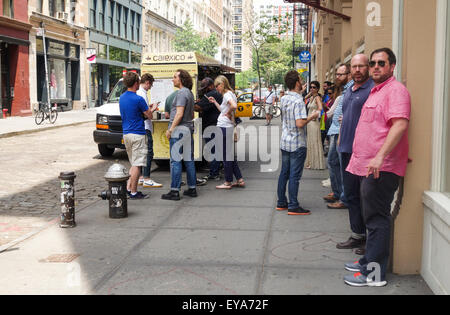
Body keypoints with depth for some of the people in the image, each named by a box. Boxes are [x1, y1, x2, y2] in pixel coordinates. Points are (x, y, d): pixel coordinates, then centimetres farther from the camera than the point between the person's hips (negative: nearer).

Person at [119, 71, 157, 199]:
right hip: (137, 135, -8)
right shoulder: (138, 99, -15)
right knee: (137, 164, -2)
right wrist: (152, 109, 15)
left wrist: (148, 109, 22)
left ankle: (128, 188, 17)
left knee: (134, 163, 18)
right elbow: (149, 116, -7)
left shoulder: (122, 98, 10)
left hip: (126, 134, 8)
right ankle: (133, 192, 2)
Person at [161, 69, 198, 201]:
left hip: (178, 129, -10)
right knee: (189, 159, 12)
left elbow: (179, 114, -21)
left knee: (175, 160, -6)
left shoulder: (182, 93, -14)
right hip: (188, 129, 10)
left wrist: (170, 129, -18)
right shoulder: (190, 93, 16)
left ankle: (174, 191, -5)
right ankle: (192, 188, 17)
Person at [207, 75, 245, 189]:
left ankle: (228, 182, 7)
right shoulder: (230, 93, 16)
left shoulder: (227, 94, -13)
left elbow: (234, 106, -32)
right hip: (228, 128, 10)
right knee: (230, 155, 15)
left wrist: (229, 113, -15)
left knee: (226, 156, -1)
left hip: (224, 128, -10)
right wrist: (214, 102, 22)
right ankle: (239, 180, 18)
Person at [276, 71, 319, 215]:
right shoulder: (298, 101, -19)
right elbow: (300, 123, -27)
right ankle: (293, 207, 1)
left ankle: (281, 203, 21)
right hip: (297, 144, -8)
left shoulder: (284, 98, 7)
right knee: (294, 176, -3)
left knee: (284, 173, 14)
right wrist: (312, 116, -9)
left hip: (284, 142, 8)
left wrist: (300, 92, 31)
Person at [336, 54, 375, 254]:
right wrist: (340, 139, 19)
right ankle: (357, 235, 24)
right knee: (351, 194, 14)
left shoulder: (373, 89, -10)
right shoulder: (349, 91, 18)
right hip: (347, 149, 9)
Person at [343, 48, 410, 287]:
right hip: (367, 166, 10)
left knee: (377, 218, -6)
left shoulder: (395, 89, -11)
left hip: (382, 168, -10)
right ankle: (369, 261, 28)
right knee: (371, 217, 17)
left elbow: (400, 124, -25)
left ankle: (374, 273, 0)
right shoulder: (376, 91, 20)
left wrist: (380, 156, -32)